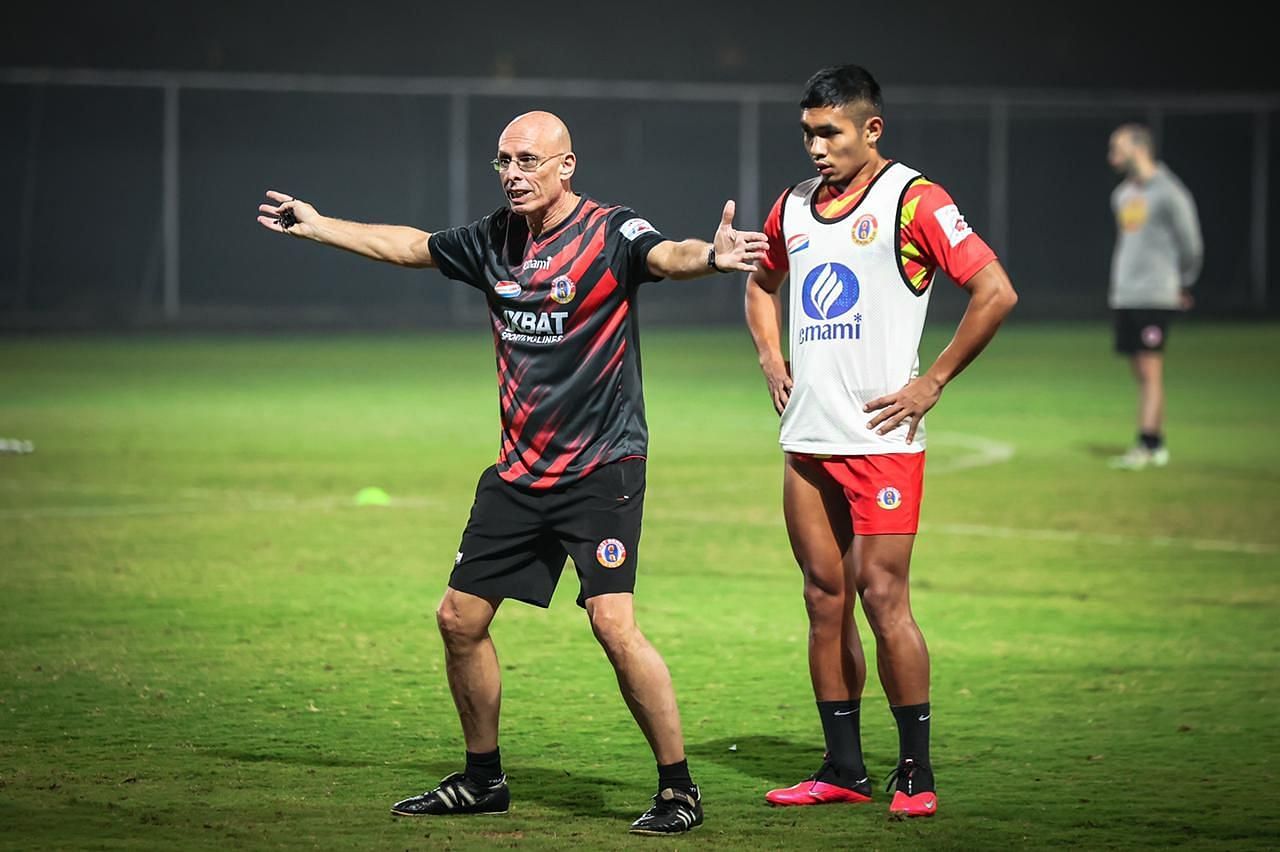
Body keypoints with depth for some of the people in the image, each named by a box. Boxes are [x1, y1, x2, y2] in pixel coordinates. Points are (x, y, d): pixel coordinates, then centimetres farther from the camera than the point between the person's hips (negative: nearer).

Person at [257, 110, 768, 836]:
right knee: (460, 618, 9)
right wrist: (317, 226, 31)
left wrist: (710, 256, -56)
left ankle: (680, 789, -8)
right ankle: (483, 780, 27)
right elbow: (411, 246, 24)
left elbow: (665, 256, -34)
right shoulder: (497, 238, 7)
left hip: (601, 467, -7)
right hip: (519, 469, 7)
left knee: (613, 621, -19)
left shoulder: (610, 232, -12)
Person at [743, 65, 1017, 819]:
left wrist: (935, 381, -11)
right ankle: (844, 769, 14)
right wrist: (772, 360, 19)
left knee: (881, 594, -8)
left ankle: (917, 771, 0)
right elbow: (763, 283, 34)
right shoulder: (795, 207, 13)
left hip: (880, 438, -7)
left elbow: (996, 292, -13)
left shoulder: (912, 201, -8)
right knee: (824, 597, 7)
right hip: (807, 439, 7)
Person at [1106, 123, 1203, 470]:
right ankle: (1156, 447, 11)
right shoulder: (1122, 194, 15)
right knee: (1141, 373, 7)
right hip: (1124, 295, 7)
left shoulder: (1168, 193, -9)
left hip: (1155, 296, -7)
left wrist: (1183, 286, 7)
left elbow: (1190, 245, -4)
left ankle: (1147, 445, -15)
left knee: (1150, 371, -11)